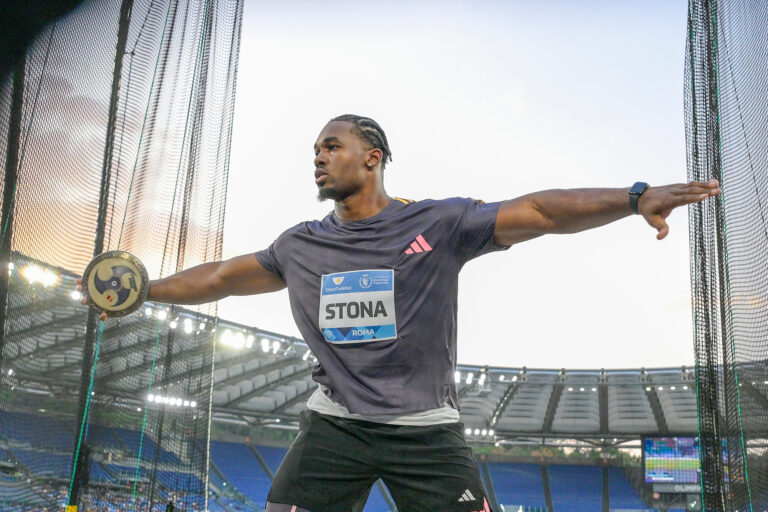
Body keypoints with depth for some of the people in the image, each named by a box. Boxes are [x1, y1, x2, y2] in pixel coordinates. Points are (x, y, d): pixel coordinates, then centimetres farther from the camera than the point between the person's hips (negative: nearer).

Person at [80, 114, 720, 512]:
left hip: (427, 429, -2)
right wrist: (143, 290, 24)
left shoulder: (438, 223, -3)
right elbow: (222, 276, 20)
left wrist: (634, 196, -22)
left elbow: (534, 211, -11)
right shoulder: (301, 245, 9)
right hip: (334, 425, 3)